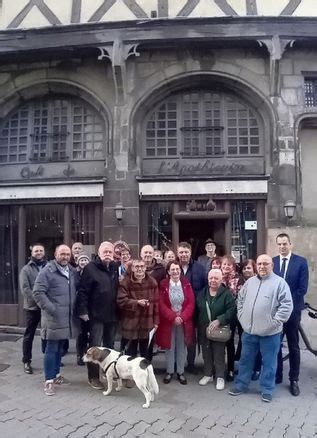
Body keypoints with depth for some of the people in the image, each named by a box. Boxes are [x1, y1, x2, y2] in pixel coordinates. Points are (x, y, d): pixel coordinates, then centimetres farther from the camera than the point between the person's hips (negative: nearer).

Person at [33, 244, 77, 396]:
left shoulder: (72, 272, 10)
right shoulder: (47, 271, -11)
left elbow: (77, 291, 19)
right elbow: (37, 293, -16)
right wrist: (51, 309, -19)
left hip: (67, 318, 7)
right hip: (53, 318, -7)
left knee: (59, 348, 17)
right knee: (51, 349, -1)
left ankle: (56, 374, 30)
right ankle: (49, 381, 8)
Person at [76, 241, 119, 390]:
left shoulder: (115, 268, 7)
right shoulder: (91, 268, -10)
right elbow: (83, 291, -12)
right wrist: (83, 311, -16)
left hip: (112, 315, 6)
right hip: (96, 315, -5)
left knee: (110, 345, 18)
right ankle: (93, 377, 16)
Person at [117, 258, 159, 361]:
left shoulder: (152, 282, 1)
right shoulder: (126, 282, -6)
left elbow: (156, 302, 3)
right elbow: (121, 301, -11)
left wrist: (156, 321, 2)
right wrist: (136, 302, -22)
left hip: (147, 323, 2)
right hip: (130, 323, -2)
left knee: (146, 353, 14)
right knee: (130, 354, 12)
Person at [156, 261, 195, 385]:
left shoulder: (186, 284, 1)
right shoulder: (163, 285, -4)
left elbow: (191, 303, -3)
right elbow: (161, 304, -8)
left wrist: (182, 317, -14)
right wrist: (173, 317, -16)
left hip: (184, 321, 1)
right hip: (168, 321, -1)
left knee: (182, 347, 9)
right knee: (169, 347, 8)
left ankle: (180, 372, 22)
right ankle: (169, 372, 22)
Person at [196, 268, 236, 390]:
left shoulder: (227, 293, -12)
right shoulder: (202, 293, 5)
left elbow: (232, 310, -19)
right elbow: (197, 310, 11)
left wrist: (219, 320, -25)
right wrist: (198, 325, 6)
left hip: (219, 330, -4)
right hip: (204, 330, 5)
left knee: (219, 354, 6)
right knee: (206, 353, 15)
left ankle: (220, 377, 22)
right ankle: (208, 374, 32)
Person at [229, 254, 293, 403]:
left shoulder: (280, 282, -9)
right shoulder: (249, 282, 8)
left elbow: (287, 305, -14)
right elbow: (240, 299, 17)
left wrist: (275, 322, -15)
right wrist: (242, 316, 8)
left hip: (270, 332, -4)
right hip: (249, 330, 5)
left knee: (269, 362, 9)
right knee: (245, 359, 15)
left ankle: (267, 390, 25)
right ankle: (240, 385, 29)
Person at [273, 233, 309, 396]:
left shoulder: (301, 262, -5)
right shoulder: (271, 262, 2)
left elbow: (302, 288, -9)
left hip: (292, 310, -2)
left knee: (293, 347, 9)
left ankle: (294, 380, 19)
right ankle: (276, 375, 25)